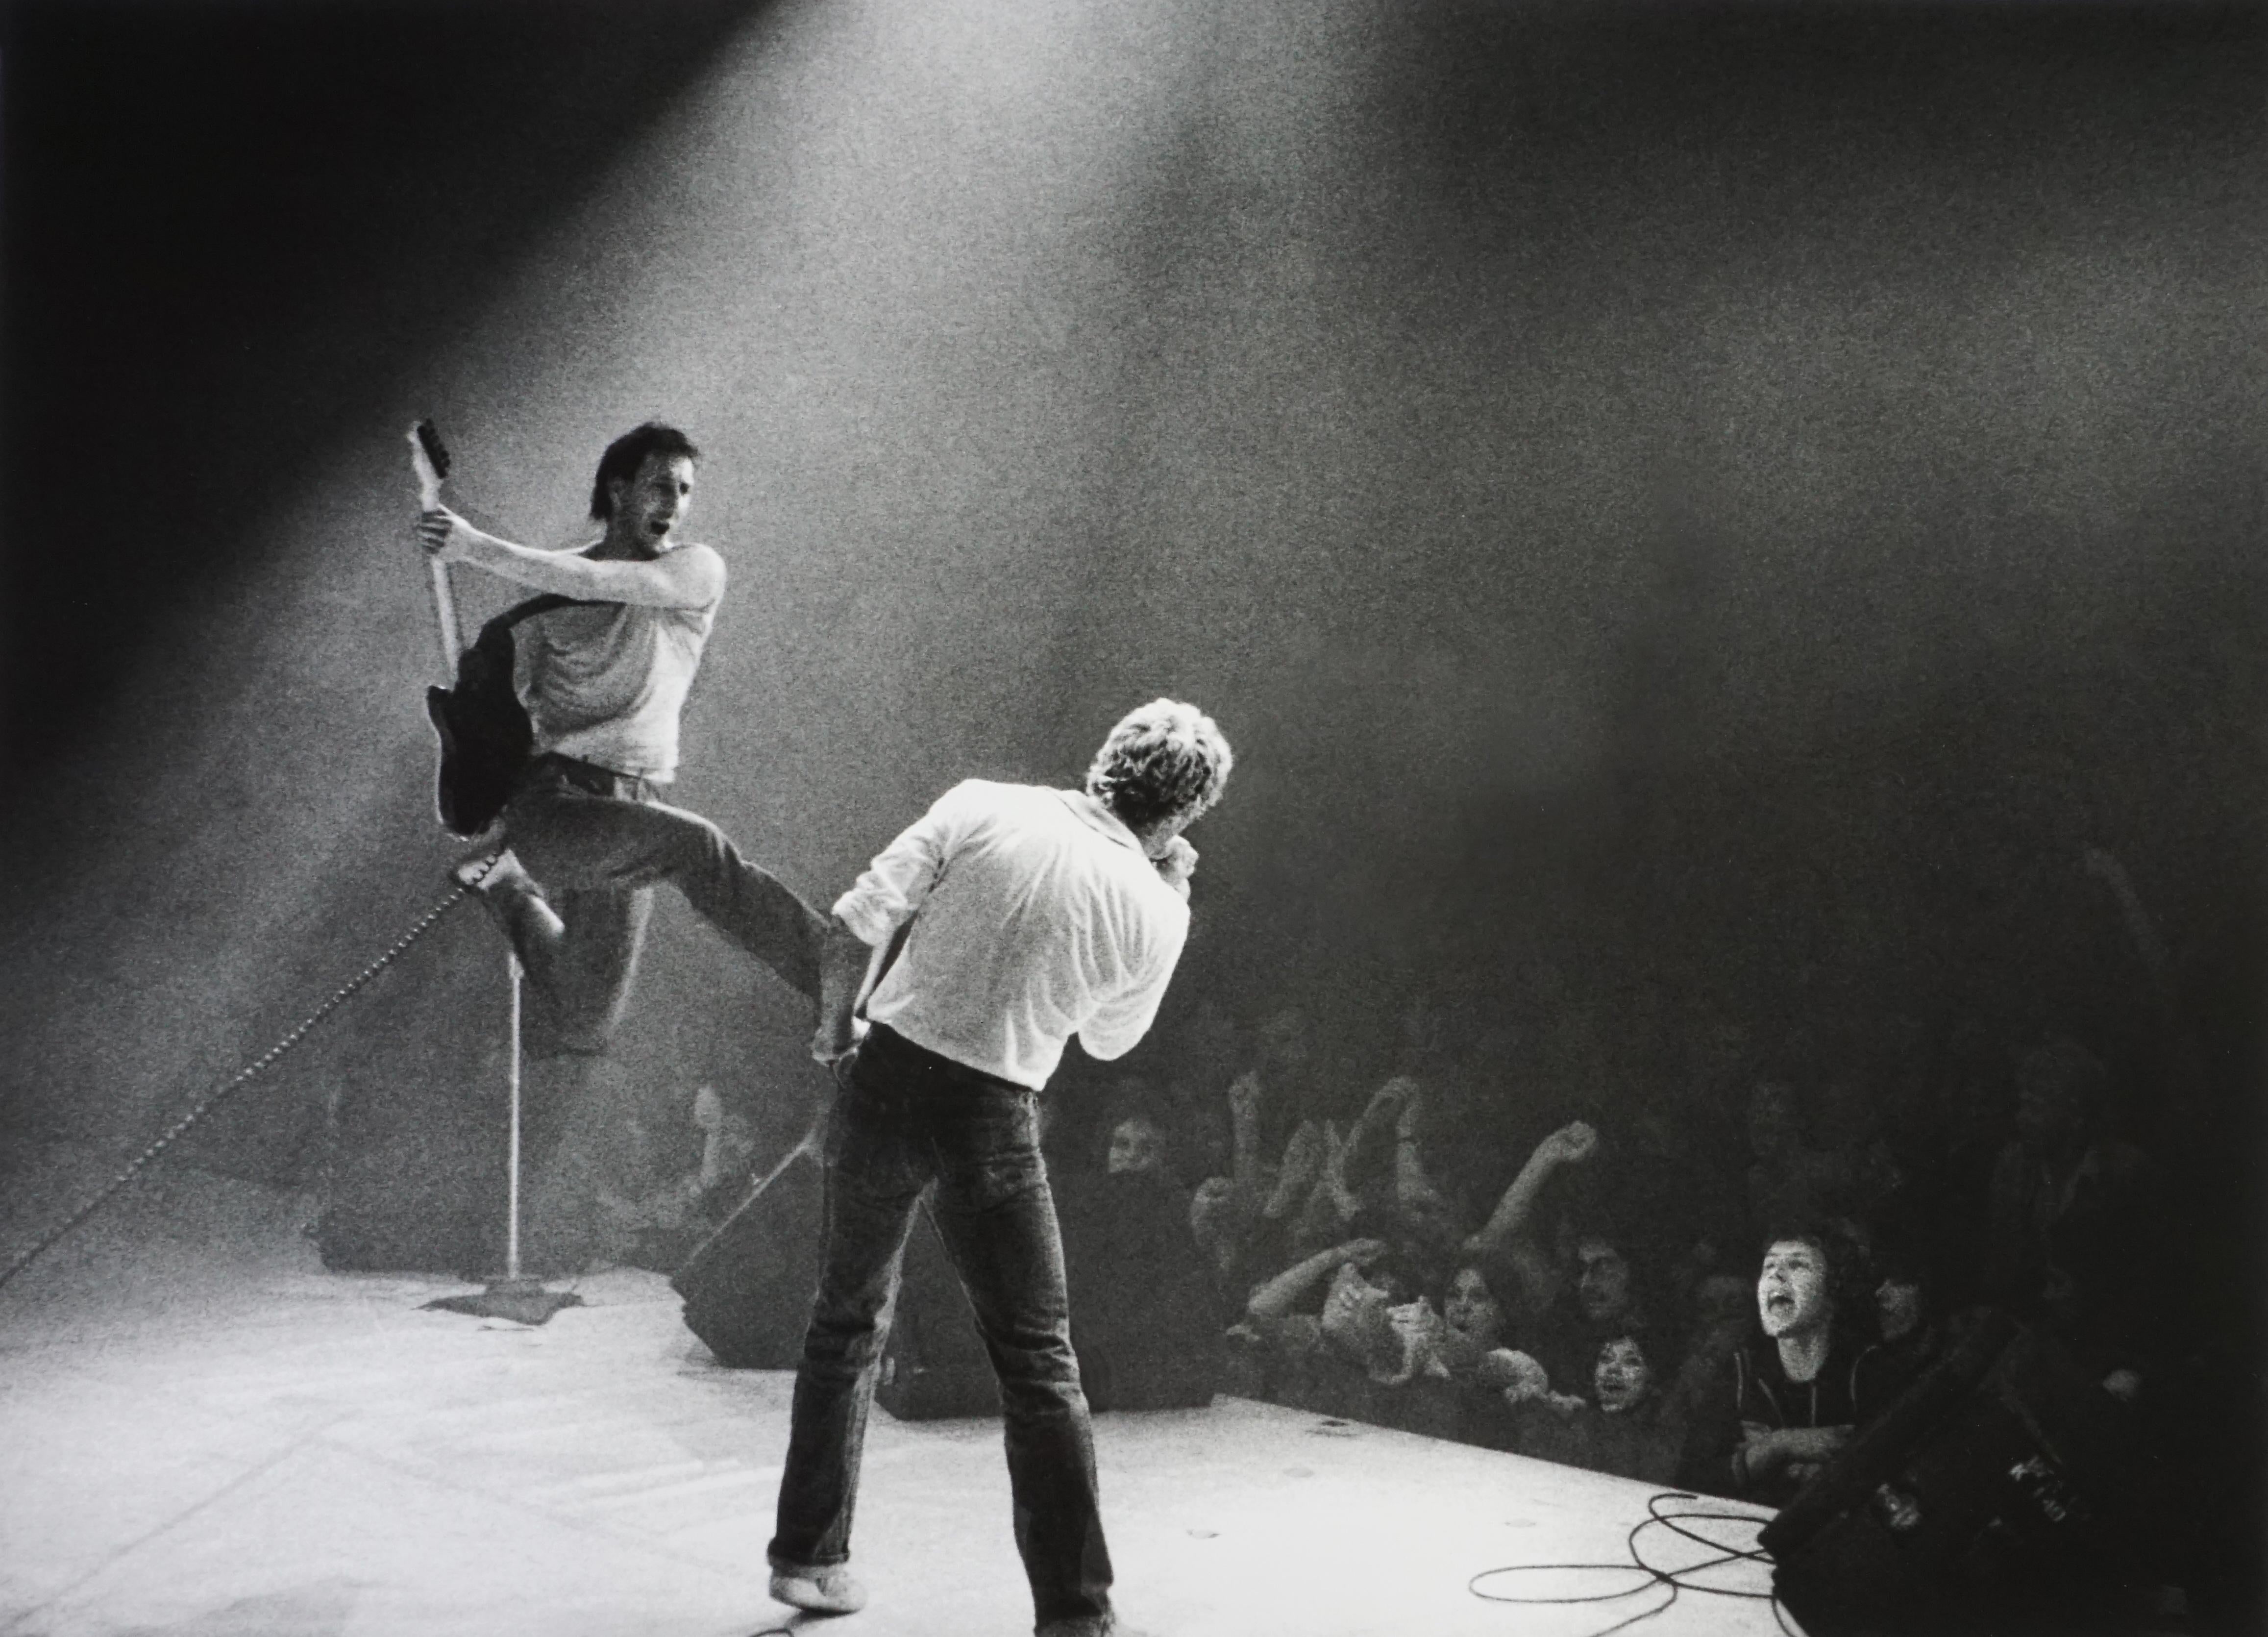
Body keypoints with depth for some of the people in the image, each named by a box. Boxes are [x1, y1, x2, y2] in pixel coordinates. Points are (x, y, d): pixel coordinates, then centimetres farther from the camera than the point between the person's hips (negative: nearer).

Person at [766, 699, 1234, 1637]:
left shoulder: (980, 806, -4)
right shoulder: (1153, 911, -5)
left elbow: (854, 926, -7)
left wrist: (835, 1024, 12)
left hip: (883, 1078, 3)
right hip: (988, 1118, -3)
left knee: (848, 1323, 21)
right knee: (1039, 1365, 9)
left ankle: (809, 1557, 30)